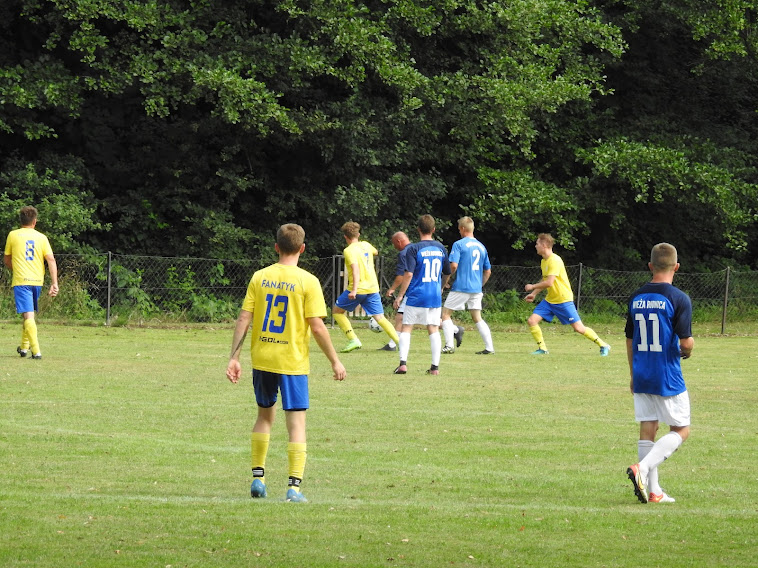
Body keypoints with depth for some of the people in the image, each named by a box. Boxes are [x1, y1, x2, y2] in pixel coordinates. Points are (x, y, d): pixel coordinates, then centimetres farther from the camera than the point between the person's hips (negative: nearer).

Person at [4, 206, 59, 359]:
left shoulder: (13, 235, 3)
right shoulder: (41, 237, 6)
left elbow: (7, 260, 13)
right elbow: (51, 260, -4)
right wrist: (54, 283, -6)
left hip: (21, 281, -3)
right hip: (37, 281, 3)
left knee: (28, 315, -10)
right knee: (29, 314, 22)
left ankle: (36, 351, -23)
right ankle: (24, 346, 33)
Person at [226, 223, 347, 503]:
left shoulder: (260, 277, 1)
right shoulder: (308, 281, -9)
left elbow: (244, 319, -2)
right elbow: (317, 327, -11)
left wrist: (234, 357, 2)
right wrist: (335, 361, -2)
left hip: (262, 360, 4)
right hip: (293, 362, -4)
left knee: (264, 415, 22)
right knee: (296, 423, 1)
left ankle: (258, 477, 22)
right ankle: (294, 487, -6)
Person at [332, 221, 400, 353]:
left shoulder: (349, 250, -10)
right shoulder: (366, 245, 10)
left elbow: (356, 269, -24)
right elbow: (375, 252, 34)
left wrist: (354, 290, -32)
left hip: (358, 289, -6)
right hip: (373, 288, 6)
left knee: (337, 311, 11)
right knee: (380, 318, 4)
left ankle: (353, 340, 0)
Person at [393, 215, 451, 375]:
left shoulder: (413, 249, -9)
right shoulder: (440, 248, 7)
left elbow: (409, 274, -14)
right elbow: (447, 273, 18)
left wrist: (400, 295, -7)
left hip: (415, 296, -4)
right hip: (435, 296, 4)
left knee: (406, 328, 3)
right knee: (434, 330, 8)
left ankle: (403, 363, -9)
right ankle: (435, 366, 4)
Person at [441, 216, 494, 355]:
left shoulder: (459, 244, -8)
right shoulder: (481, 246, 12)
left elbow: (454, 266, -17)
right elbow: (488, 271, 17)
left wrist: (448, 276, 1)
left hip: (461, 287, -6)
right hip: (476, 289, 6)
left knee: (446, 314, 6)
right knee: (477, 318, 11)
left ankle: (449, 345, -10)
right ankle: (489, 347, 1)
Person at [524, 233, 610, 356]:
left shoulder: (554, 260, -20)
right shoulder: (544, 261, 9)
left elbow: (549, 282, -26)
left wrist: (532, 287, -13)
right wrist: (534, 294, 15)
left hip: (564, 300, -9)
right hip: (550, 300, 9)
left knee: (578, 328, -8)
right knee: (531, 321, -4)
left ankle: (603, 346, 7)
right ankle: (542, 348, 8)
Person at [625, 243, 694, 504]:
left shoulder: (636, 298, 5)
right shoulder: (679, 299, -12)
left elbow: (630, 340, 12)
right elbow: (686, 342, -17)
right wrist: (688, 349, 7)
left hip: (641, 376, 5)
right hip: (669, 379, -5)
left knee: (647, 430, 9)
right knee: (680, 431, 6)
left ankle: (653, 491, 9)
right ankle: (643, 468, -14)